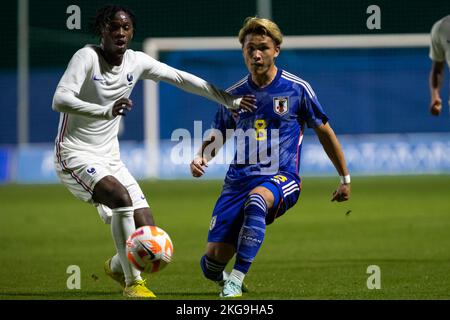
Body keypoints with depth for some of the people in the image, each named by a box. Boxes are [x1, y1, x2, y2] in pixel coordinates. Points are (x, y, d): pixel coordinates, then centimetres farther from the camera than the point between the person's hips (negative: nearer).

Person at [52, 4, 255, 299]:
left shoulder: (137, 62, 1)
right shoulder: (87, 57, -16)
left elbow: (181, 78, 10)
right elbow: (60, 100, -29)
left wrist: (228, 100, 8)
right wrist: (106, 111, -45)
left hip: (109, 158, 6)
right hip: (75, 154, -6)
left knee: (147, 230, -2)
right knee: (121, 196, -33)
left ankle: (116, 266, 33)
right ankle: (133, 283, -23)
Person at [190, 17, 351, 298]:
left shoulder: (297, 89, 0)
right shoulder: (234, 95, 8)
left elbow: (324, 132, 11)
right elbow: (216, 139, 19)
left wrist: (345, 178, 15)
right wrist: (200, 158, -4)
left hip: (281, 178, -3)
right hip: (239, 178, 3)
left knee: (256, 201, -41)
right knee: (214, 259, -9)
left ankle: (236, 280, -36)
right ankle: (224, 279, 30)